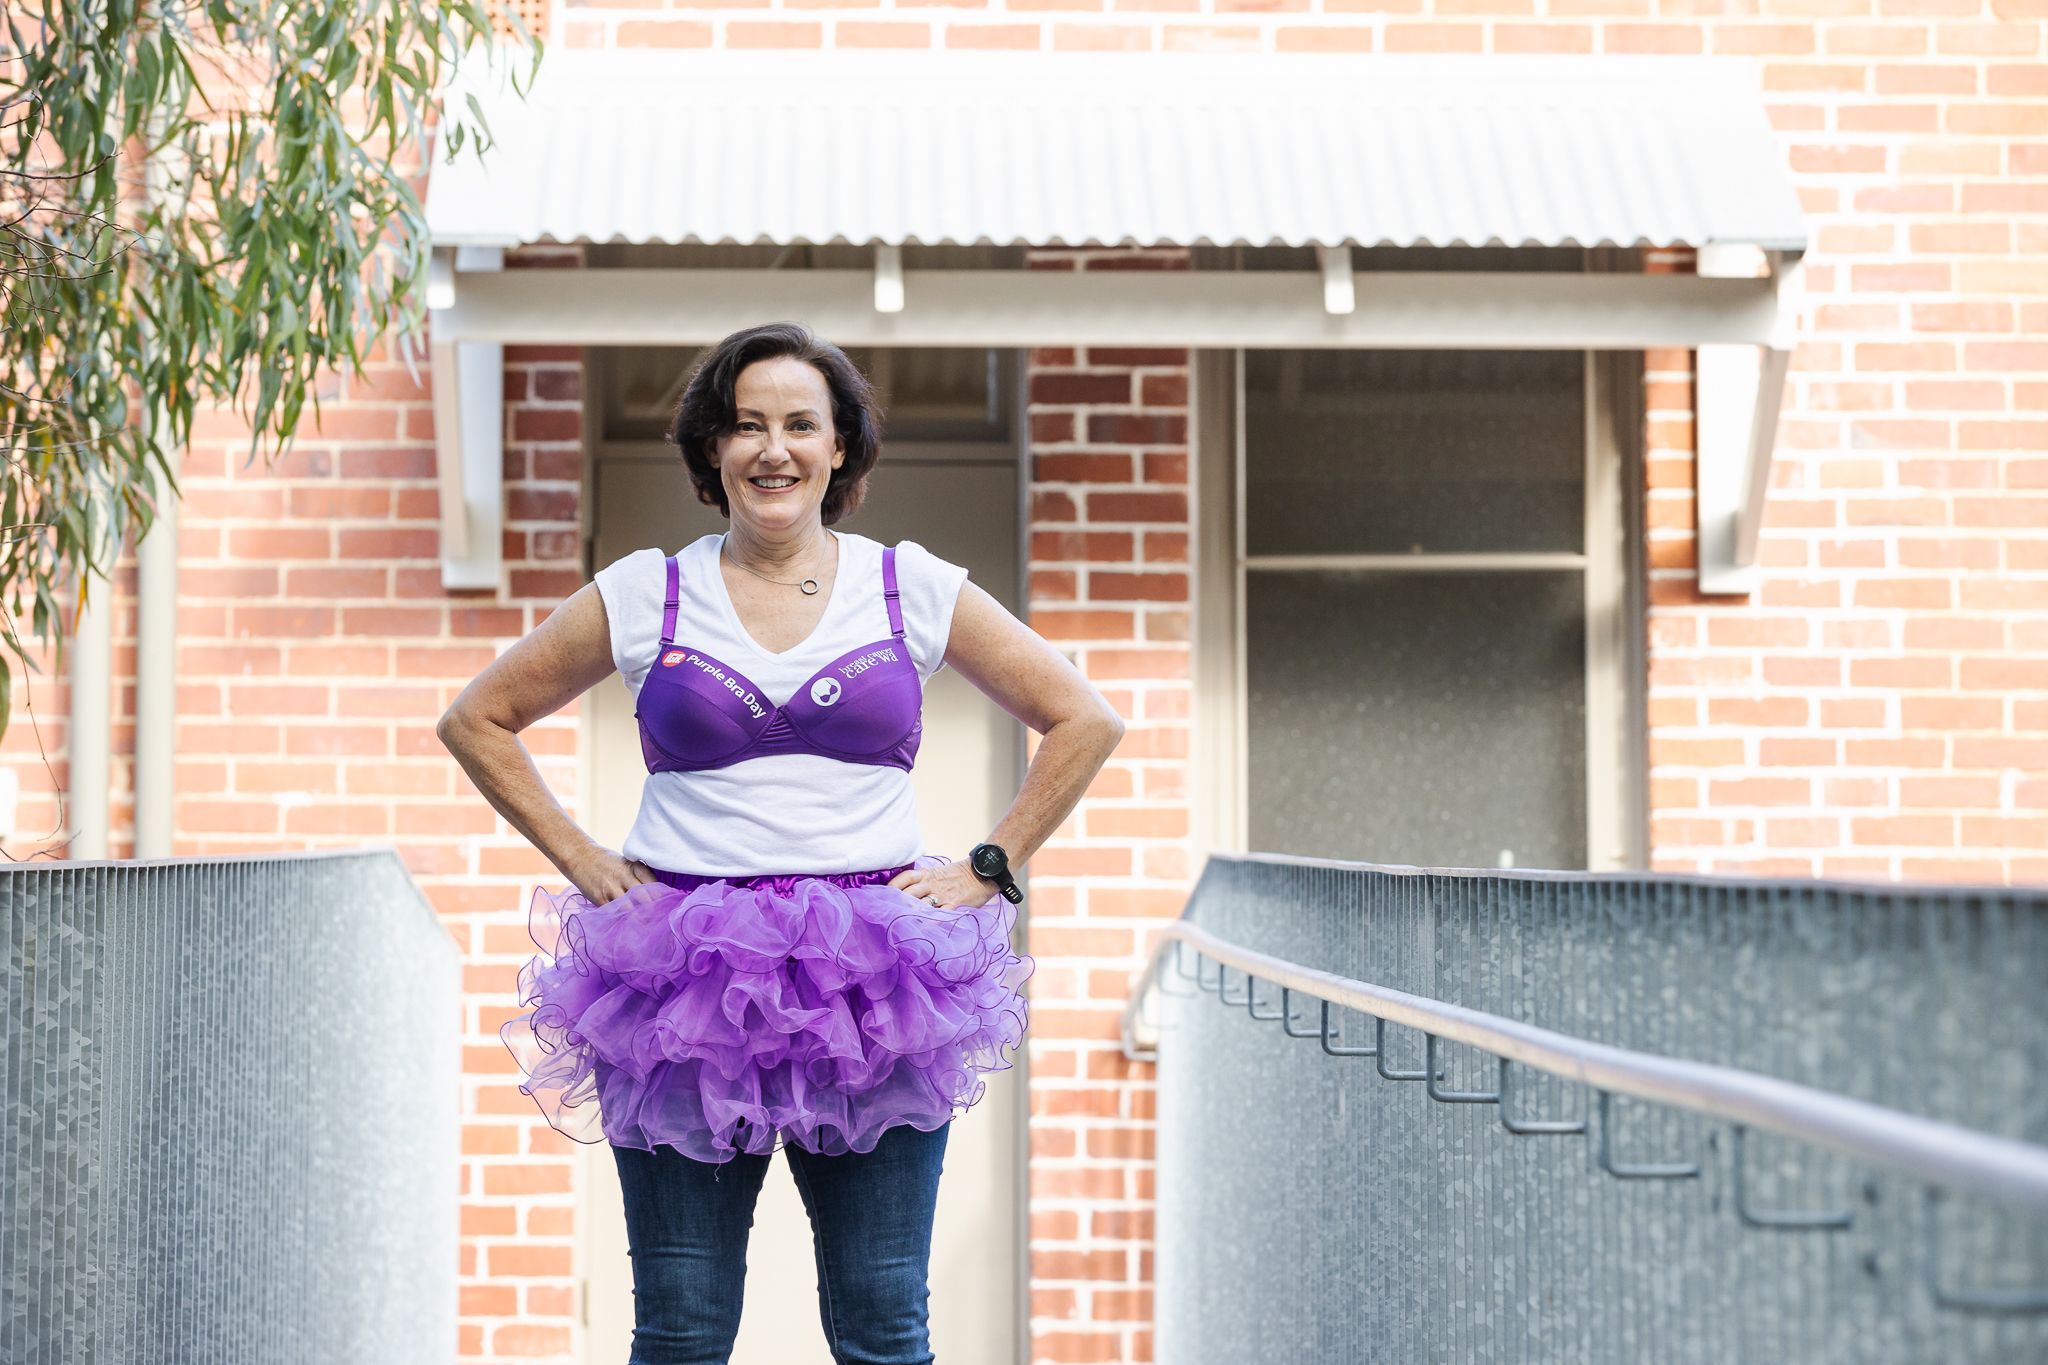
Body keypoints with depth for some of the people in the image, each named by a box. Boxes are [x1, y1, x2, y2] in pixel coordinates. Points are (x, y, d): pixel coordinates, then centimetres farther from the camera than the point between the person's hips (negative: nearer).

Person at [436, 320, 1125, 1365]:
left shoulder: (914, 590, 7)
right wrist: (581, 862, 7)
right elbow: (476, 720, 15)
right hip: (682, 990, 0)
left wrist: (990, 870, 7)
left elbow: (1084, 722, 14)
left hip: (874, 991, 0)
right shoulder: (642, 596, 6)